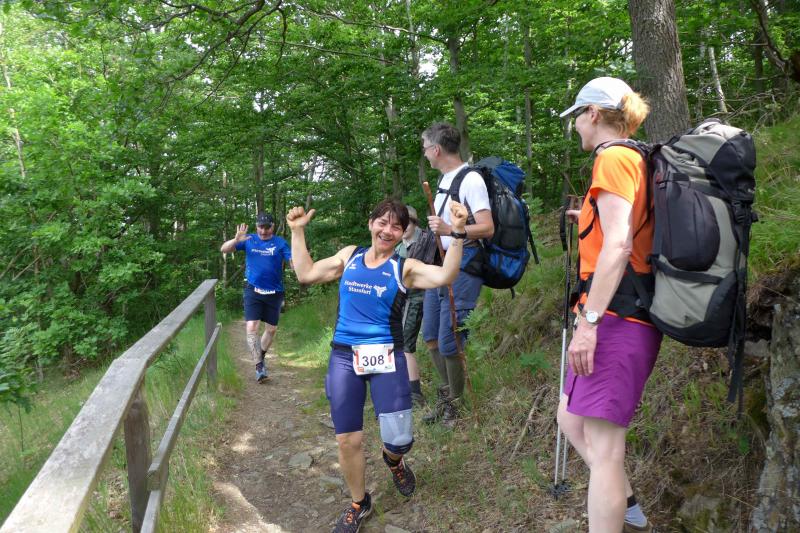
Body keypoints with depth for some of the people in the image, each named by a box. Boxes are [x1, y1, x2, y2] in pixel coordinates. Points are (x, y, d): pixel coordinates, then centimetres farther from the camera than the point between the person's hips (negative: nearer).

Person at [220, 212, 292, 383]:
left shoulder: (280, 243, -4)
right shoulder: (249, 240, 0)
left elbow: (293, 263, -11)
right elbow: (224, 249, -5)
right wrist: (236, 240, -25)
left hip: (274, 292, 1)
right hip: (253, 290, -1)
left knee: (271, 329, 11)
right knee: (251, 327, -13)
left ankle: (260, 356, 37)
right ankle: (259, 366, -7)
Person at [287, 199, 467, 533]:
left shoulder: (405, 268, -1)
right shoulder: (349, 256, 9)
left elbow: (445, 276, -17)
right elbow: (306, 274, 11)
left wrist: (457, 233, -28)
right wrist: (297, 232, 9)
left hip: (386, 358, -2)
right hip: (344, 358, 2)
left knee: (399, 439, -6)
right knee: (347, 441, 6)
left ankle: (393, 459, 35)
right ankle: (359, 504, 32)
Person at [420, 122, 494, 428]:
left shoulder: (470, 180, -14)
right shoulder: (444, 179, 15)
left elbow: (487, 228, -23)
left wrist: (450, 230, -35)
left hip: (462, 268, -9)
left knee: (449, 344, -6)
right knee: (430, 336, 14)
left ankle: (454, 404, 15)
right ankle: (448, 395, 32)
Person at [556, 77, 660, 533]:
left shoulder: (614, 157, -9)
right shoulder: (638, 160, 19)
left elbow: (618, 246, -20)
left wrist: (589, 319, -22)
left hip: (617, 317, -10)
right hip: (631, 315, 10)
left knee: (603, 445, -6)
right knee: (571, 418, 19)